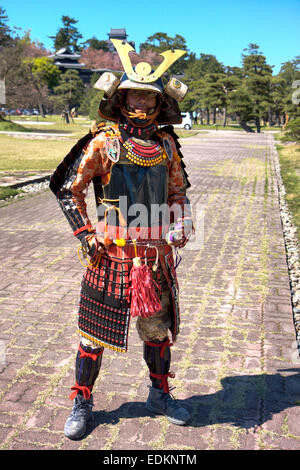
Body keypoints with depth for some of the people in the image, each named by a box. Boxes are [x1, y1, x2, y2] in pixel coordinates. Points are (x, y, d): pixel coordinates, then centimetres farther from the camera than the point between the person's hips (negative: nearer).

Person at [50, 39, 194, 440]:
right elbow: (67, 187, -2)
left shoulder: (166, 144, 6)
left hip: (156, 253, 4)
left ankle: (160, 395, 37)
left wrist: (181, 225, 2)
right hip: (111, 253, -4)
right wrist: (86, 235, -8)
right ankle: (82, 403, 27)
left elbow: (178, 191, 19)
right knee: (95, 330, 6)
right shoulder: (103, 142, -7)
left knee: (158, 326, 16)